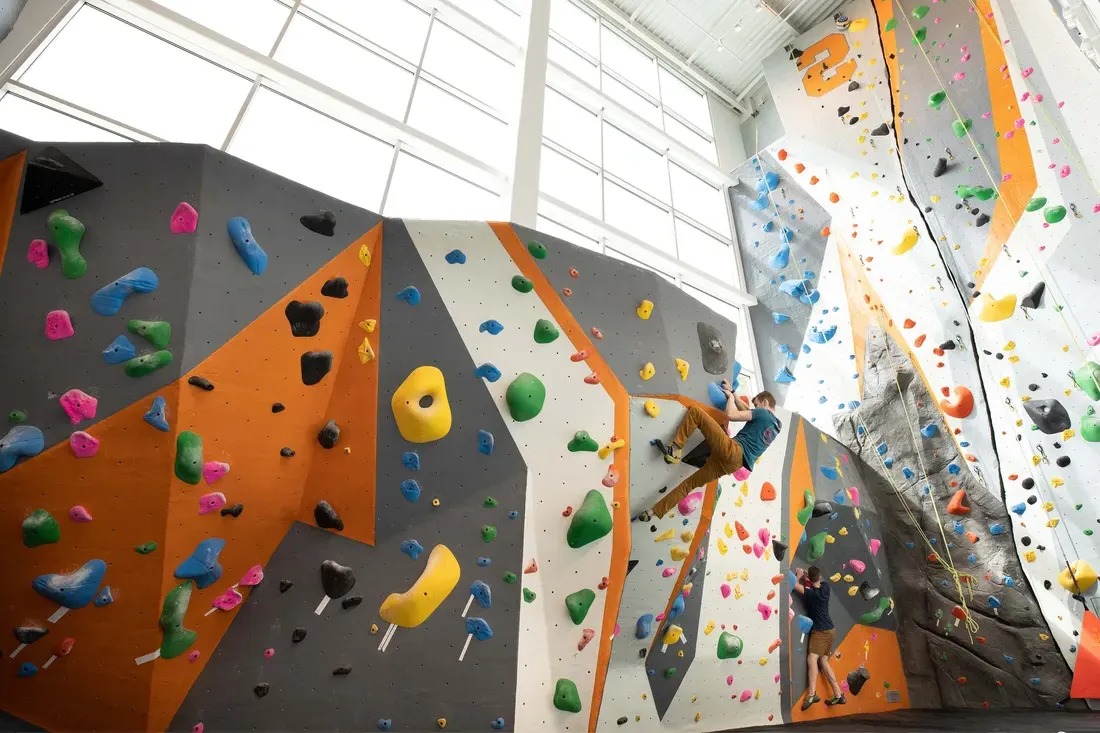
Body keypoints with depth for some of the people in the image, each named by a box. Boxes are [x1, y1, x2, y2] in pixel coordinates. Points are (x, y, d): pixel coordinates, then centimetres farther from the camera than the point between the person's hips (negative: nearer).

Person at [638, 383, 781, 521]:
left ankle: (675, 449, -9)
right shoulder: (776, 425, 25)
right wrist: (732, 392, 37)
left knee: (695, 411, -5)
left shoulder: (763, 413, -1)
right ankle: (655, 511, 8)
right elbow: (746, 410, 35)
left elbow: (731, 415, -8)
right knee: (690, 483, 11)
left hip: (732, 450, -9)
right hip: (734, 463, 9)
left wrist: (730, 396, 10)